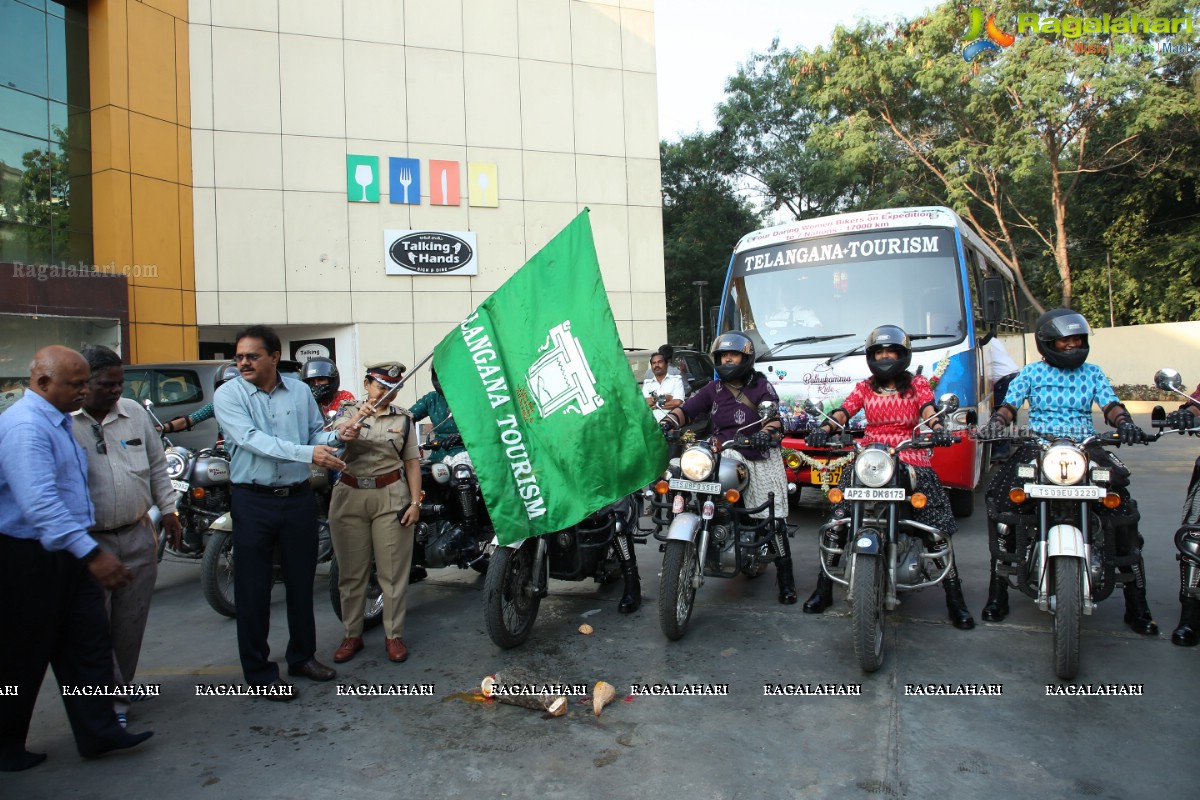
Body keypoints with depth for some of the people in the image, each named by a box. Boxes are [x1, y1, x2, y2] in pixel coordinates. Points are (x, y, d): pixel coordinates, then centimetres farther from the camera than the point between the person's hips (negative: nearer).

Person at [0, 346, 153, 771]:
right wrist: (92, 553, -37)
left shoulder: (60, 421, 12)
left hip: (66, 553, 9)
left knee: (88, 644, 9)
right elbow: (41, 503, -32)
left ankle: (98, 732, 17)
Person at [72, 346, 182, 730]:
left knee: (131, 624, 15)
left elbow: (157, 466, 13)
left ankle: (121, 687, 34)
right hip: (89, 541, -4)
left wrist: (168, 510, 12)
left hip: (138, 536, 5)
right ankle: (111, 703, 13)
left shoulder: (135, 412, 5)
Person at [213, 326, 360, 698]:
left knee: (301, 582, 14)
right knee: (253, 589, 4)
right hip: (253, 502, -3)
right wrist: (307, 453, -29)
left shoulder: (300, 391, 5)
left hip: (299, 497, 3)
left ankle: (302, 656, 31)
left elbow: (316, 433, 10)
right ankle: (259, 671, 18)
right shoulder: (228, 395, -7)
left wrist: (336, 436, -13)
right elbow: (252, 439, -20)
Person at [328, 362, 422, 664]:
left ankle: (394, 635, 14)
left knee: (393, 571, 2)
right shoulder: (347, 410, 8)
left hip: (391, 497, 0)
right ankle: (352, 635, 21)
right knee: (351, 572, 8)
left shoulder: (403, 418, 7)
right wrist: (357, 418, -31)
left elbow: (413, 462, 5)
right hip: (350, 496, 1)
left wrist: (415, 502, -3)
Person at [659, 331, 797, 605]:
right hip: (727, 454, 3)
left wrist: (766, 434, -32)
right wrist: (667, 422, -18)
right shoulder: (713, 389, 11)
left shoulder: (761, 385, 2)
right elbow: (687, 409, 2)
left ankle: (785, 579, 5)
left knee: (774, 519, -5)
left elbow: (774, 418, -10)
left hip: (761, 457, -3)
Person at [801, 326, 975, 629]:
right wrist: (824, 428, -19)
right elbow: (843, 411, 2)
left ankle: (955, 599, -4)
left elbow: (928, 410, -5)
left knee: (938, 528, -12)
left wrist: (937, 428, -28)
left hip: (911, 458, -1)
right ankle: (823, 588, -7)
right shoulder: (864, 388, 18)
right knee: (837, 520, -14)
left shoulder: (918, 384, 14)